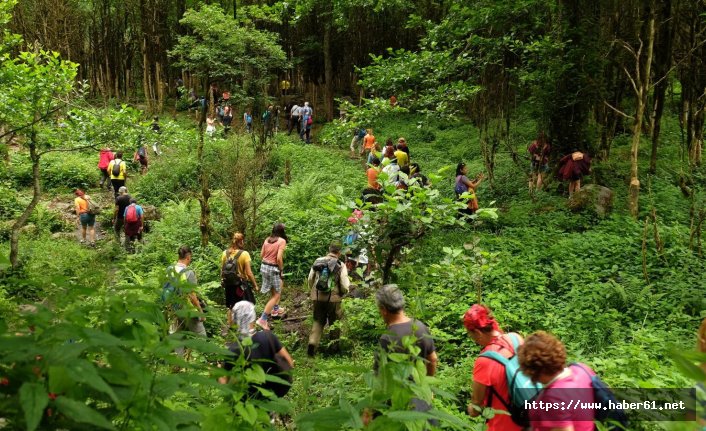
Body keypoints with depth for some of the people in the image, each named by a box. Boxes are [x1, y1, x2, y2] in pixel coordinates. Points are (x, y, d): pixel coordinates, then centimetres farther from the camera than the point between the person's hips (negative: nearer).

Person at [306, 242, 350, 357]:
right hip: (333, 298, -2)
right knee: (335, 322, 17)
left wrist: (312, 291, 23)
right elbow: (345, 285, -10)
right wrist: (343, 292, 13)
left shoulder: (318, 261, 1)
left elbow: (310, 279, 6)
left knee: (318, 321, 17)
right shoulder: (340, 265, -8)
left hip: (317, 297, 3)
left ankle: (312, 342, -2)